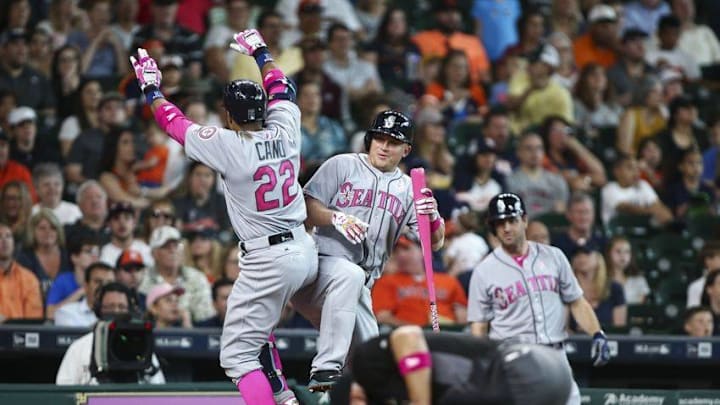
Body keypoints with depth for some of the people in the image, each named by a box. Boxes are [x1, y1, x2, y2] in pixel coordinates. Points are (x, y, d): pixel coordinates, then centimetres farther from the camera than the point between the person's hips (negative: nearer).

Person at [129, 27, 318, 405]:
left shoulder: (228, 144, -13)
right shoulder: (284, 132, 1)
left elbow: (176, 124, 1)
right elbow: (282, 91, 23)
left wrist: (152, 90, 17)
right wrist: (261, 52, 39)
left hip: (268, 261, -8)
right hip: (304, 251, 8)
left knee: (237, 355, -3)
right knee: (255, 325, 31)